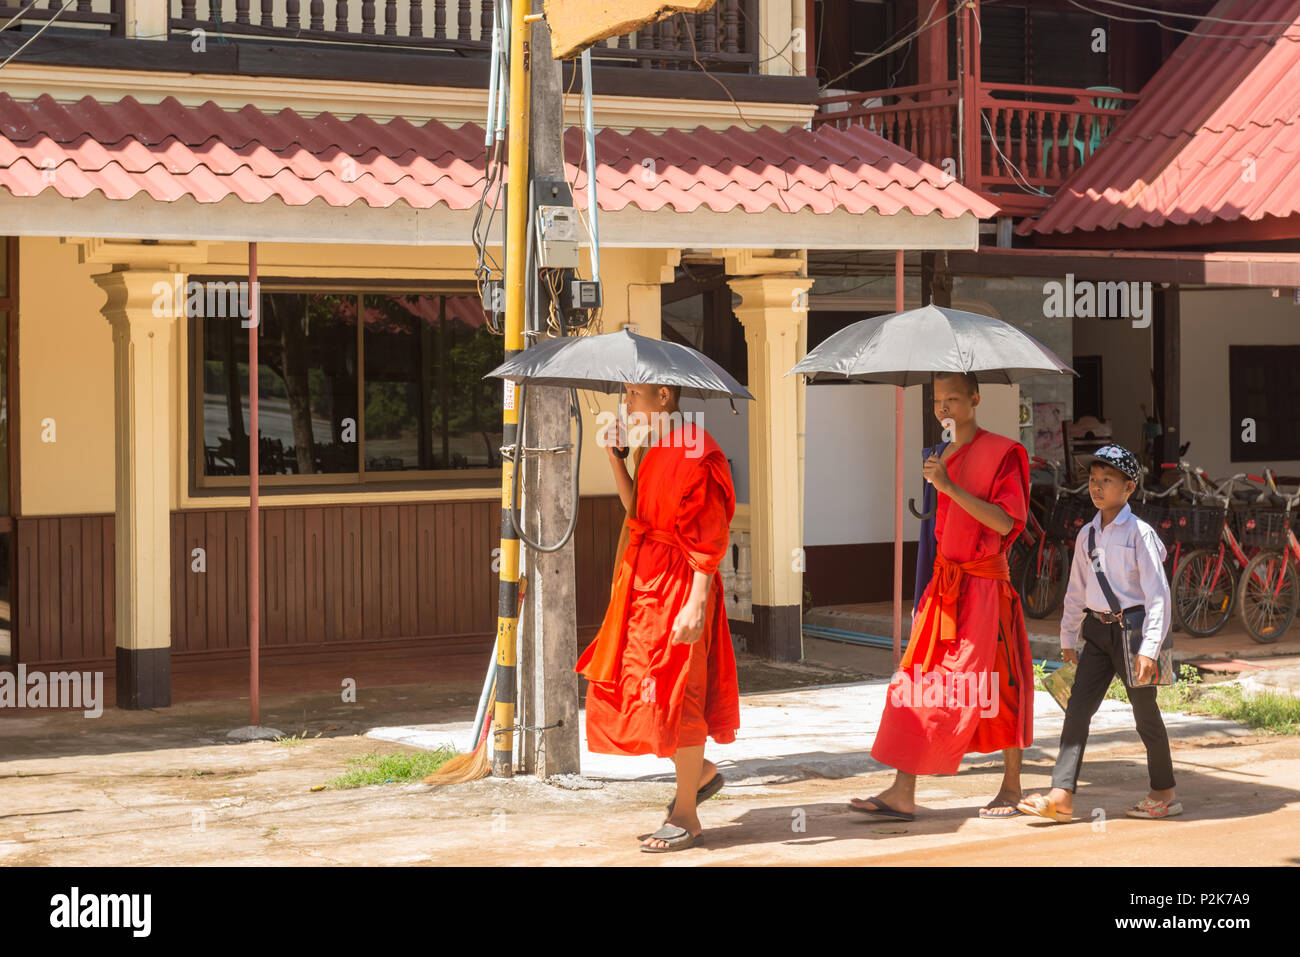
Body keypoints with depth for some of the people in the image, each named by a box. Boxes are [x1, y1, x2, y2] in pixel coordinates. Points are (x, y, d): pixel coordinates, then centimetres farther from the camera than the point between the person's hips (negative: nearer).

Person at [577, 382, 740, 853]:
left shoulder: (696, 454, -17)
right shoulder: (656, 451, 11)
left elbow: (710, 539, -19)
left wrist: (696, 604, -25)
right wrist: (614, 456, 11)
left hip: (678, 585, -10)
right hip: (643, 581, 10)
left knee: (673, 693, -3)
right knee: (628, 684, 13)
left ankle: (686, 817, 9)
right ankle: (700, 771, 31)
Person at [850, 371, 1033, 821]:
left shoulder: (1002, 453, -9)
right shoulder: (943, 456, 13)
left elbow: (1005, 521, -18)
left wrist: (949, 487, -24)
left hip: (985, 585, -7)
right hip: (944, 583, 7)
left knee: (996, 687, 1)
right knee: (918, 682, 0)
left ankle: (1011, 787, 15)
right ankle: (902, 792, -1)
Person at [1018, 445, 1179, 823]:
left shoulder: (1140, 534, -10)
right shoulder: (1086, 535, 9)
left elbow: (1157, 594, -13)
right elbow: (1076, 591, 18)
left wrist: (1149, 649, -19)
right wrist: (1068, 638, 19)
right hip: (1097, 632, 6)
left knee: (1145, 713, 6)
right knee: (1078, 707, -5)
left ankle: (1164, 794, 24)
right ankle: (1061, 797, -9)